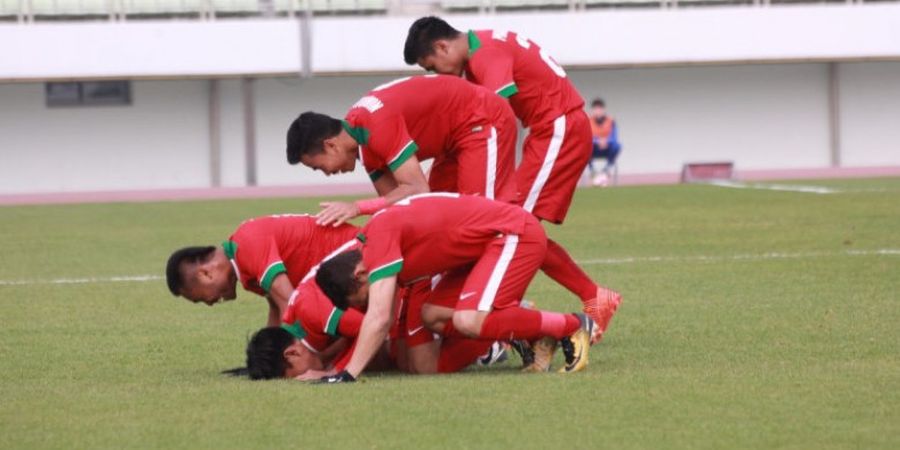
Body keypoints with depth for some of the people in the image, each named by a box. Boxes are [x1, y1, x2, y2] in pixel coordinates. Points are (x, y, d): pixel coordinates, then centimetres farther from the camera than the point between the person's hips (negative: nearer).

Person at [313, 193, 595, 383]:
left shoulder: (380, 234, -21)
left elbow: (379, 318, -30)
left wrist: (348, 374, -27)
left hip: (516, 235, -10)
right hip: (486, 245, 10)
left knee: (470, 321, -24)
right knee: (434, 316, 2)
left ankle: (572, 326, -9)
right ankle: (537, 335, 8)